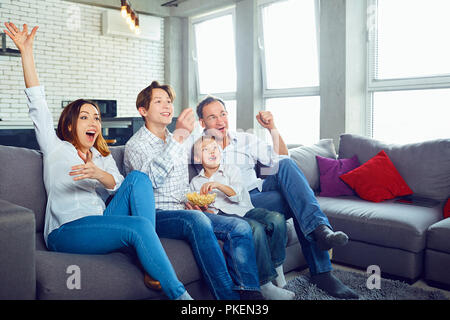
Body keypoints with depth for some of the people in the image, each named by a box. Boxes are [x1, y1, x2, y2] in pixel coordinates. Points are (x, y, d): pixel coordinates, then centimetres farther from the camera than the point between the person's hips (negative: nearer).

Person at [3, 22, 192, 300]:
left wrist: (99, 174, -18)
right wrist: (26, 50, -2)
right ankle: (179, 295, -27)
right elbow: (38, 103, 5)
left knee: (138, 177, -18)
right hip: (66, 231, -4)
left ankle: (151, 262, -24)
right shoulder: (56, 148, 15)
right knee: (139, 226, -30)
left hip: (101, 222, 5)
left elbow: (118, 185, 5)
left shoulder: (103, 157, 25)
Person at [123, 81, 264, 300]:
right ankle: (229, 296, -35)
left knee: (240, 227, -16)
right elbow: (153, 177, -23)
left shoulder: (177, 141, 21)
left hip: (184, 212, 7)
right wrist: (178, 138, -26)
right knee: (196, 220, -38)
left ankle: (249, 292, -22)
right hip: (156, 216, -7)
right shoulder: (135, 145, -2)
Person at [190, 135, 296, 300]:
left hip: (245, 210, 3)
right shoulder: (195, 182, 23)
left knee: (277, 219, -29)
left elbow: (237, 195, 2)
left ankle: (276, 267, -13)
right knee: (256, 228, -35)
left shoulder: (232, 170, 19)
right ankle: (265, 284, -29)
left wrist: (218, 185, -16)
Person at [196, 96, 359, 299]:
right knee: (299, 201, -26)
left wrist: (272, 128, -2)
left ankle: (319, 229, -34)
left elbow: (280, 160, 9)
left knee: (286, 164, -26)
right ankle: (321, 272, -24)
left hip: (259, 190, 4)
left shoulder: (246, 140, 18)